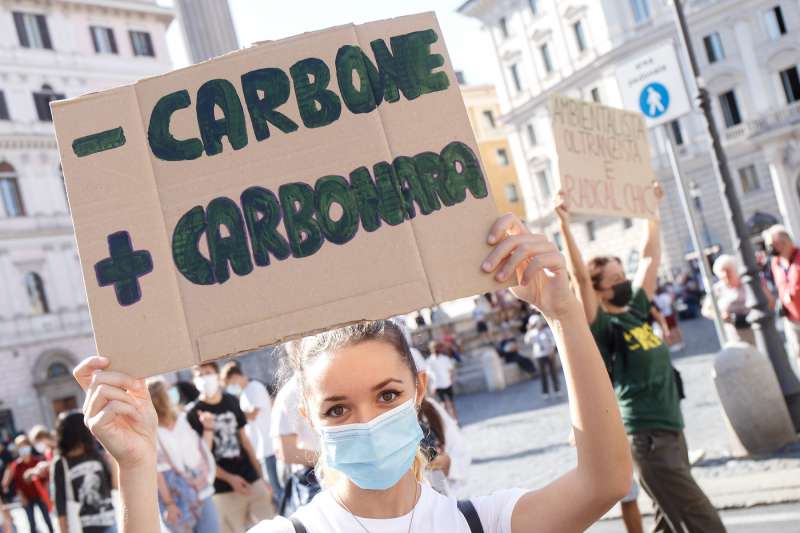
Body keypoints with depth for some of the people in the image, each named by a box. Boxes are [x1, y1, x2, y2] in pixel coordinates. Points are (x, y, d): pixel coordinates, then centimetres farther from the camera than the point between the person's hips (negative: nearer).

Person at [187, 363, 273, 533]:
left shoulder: (232, 401, 7)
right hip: (223, 489, -4)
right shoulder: (193, 414, -6)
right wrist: (229, 478, -14)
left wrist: (260, 475, 11)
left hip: (251, 480, 4)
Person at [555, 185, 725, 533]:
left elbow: (650, 257, 20)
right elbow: (580, 278, -24)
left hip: (672, 431, 8)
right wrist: (564, 225, -30)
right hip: (648, 438, -8)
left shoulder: (637, 310, 11)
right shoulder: (602, 327, -10)